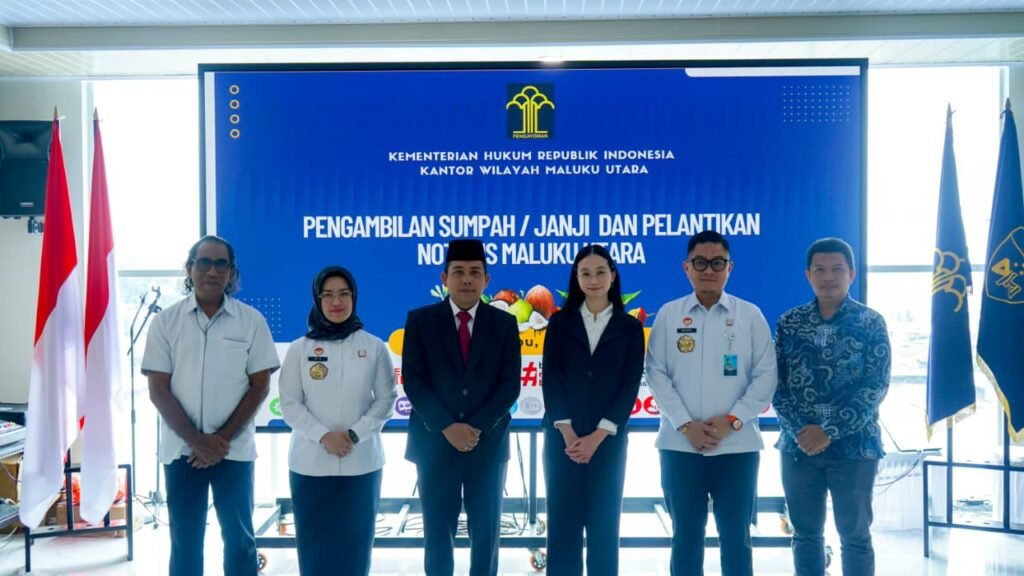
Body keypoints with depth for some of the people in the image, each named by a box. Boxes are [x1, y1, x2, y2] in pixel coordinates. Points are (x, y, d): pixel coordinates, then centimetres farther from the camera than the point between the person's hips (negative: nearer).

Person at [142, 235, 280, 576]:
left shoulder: (251, 321, 0)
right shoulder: (166, 321, 1)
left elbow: (260, 386, -1)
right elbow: (158, 390, -2)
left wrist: (223, 438, -10)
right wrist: (196, 440, -11)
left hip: (234, 449, 0)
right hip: (181, 450, 1)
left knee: (239, 540, 8)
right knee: (184, 542, 10)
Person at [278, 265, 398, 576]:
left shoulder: (375, 348, 1)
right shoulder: (299, 349, 2)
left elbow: (386, 399, 1)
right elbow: (290, 403, 0)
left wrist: (355, 435, -12)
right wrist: (323, 436, -14)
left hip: (360, 463, 0)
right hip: (310, 463, 0)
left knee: (355, 541, 7)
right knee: (314, 542, 5)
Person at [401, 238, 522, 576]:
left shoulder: (504, 324, 4)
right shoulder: (420, 320, 2)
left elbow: (510, 384, -2)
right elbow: (413, 381, -5)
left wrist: (477, 427, -14)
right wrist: (447, 427, -16)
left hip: (488, 444, 1)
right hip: (435, 443, -1)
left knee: (485, 533, 8)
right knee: (437, 533, 6)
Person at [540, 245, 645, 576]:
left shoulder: (630, 327, 5)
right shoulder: (561, 321, 6)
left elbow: (630, 386, -1)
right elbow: (551, 379, -1)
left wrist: (597, 436, -11)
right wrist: (568, 433, -11)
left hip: (608, 439, 0)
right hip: (562, 437, 0)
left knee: (604, 523, 4)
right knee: (562, 522, 2)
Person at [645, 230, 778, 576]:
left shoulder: (750, 315, 4)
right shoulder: (668, 314, 5)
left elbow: (766, 375, 0)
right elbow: (656, 374, 0)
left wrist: (732, 421, -10)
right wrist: (685, 425, -10)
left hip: (737, 445, 0)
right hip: (680, 444, 0)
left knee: (735, 538, 8)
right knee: (686, 537, 9)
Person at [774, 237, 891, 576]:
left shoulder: (871, 323, -2)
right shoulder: (789, 323, 4)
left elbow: (875, 387, -10)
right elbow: (775, 382, 1)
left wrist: (829, 432, -17)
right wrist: (799, 429, -13)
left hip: (853, 447, -2)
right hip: (798, 446, 2)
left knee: (855, 536, 9)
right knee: (806, 535, 12)